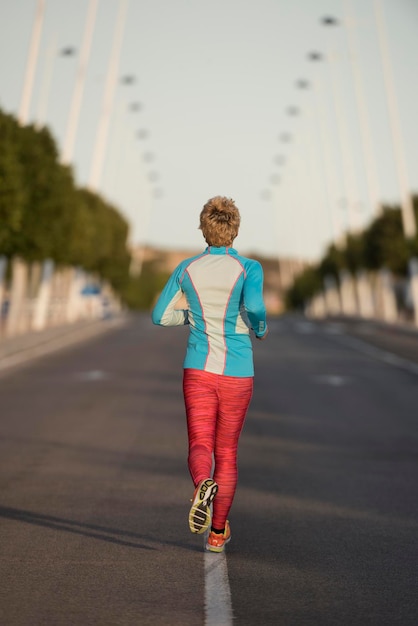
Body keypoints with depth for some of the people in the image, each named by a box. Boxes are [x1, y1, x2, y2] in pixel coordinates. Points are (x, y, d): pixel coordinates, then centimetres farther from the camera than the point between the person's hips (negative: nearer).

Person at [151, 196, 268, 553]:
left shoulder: (187, 268, 2)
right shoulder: (249, 269, -7)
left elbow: (160, 316, 4)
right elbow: (254, 308, -27)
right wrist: (261, 329, -4)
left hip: (198, 371, 1)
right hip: (237, 374, 0)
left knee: (200, 446, 5)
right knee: (227, 451, 15)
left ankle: (203, 485, -31)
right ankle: (218, 533, 26)